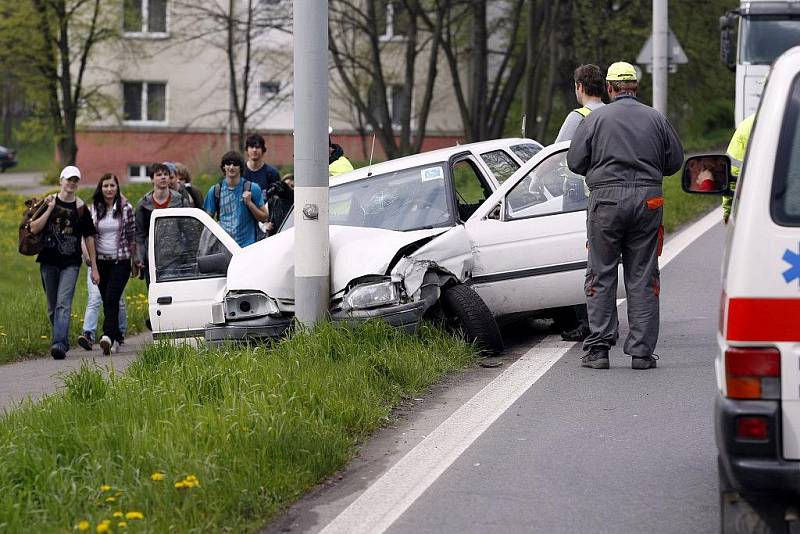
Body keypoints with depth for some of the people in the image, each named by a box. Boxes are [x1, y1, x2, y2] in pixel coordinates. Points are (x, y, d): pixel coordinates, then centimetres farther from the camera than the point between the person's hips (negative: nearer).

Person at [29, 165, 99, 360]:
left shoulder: (81, 208, 4)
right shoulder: (48, 202, 5)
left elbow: (89, 238, 7)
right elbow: (34, 228, -3)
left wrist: (94, 267, 5)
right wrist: (50, 209, -13)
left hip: (71, 263, -2)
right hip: (48, 262, 2)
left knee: (64, 304, -17)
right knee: (52, 307, 10)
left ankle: (59, 344, -27)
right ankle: (62, 341, 25)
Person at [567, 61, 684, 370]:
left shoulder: (595, 119, -1)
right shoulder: (656, 119, 6)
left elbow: (574, 162, -2)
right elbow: (675, 161, 9)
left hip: (606, 199, -2)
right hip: (647, 200, 2)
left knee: (601, 276, 5)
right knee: (642, 278, 6)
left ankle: (598, 348, 2)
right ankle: (641, 351, 5)